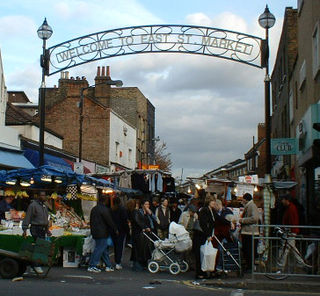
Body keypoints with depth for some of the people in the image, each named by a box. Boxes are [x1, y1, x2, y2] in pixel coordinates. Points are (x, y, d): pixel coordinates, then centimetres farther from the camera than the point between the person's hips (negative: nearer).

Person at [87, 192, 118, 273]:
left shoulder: (94, 209, 14)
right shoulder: (105, 209, -14)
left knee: (105, 249, 14)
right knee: (99, 249, -5)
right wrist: (115, 230, -2)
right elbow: (110, 221, -13)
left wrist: (92, 231, 27)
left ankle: (108, 266, 19)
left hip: (95, 232, 9)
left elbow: (91, 221, 20)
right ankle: (92, 266, -4)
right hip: (102, 233, -9)